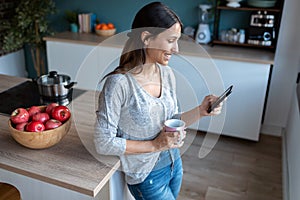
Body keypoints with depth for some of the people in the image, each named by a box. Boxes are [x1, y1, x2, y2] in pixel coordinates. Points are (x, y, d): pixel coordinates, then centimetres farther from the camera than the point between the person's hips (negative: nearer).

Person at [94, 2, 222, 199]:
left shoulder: (167, 73, -6)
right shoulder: (119, 83, -26)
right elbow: (104, 143, -20)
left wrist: (200, 111, -12)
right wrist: (154, 145, -21)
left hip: (174, 164, 7)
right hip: (146, 175, -6)